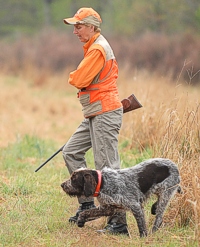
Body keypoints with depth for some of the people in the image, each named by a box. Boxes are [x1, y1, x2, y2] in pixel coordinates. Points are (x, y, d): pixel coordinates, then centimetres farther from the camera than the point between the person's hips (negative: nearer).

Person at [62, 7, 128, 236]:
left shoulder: (97, 49, -16)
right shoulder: (95, 46, 17)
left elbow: (79, 80, -20)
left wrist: (73, 77, 3)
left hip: (105, 114, -11)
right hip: (95, 115, 11)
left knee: (106, 167, -10)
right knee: (71, 152, 15)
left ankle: (118, 223, -9)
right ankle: (87, 204, 17)